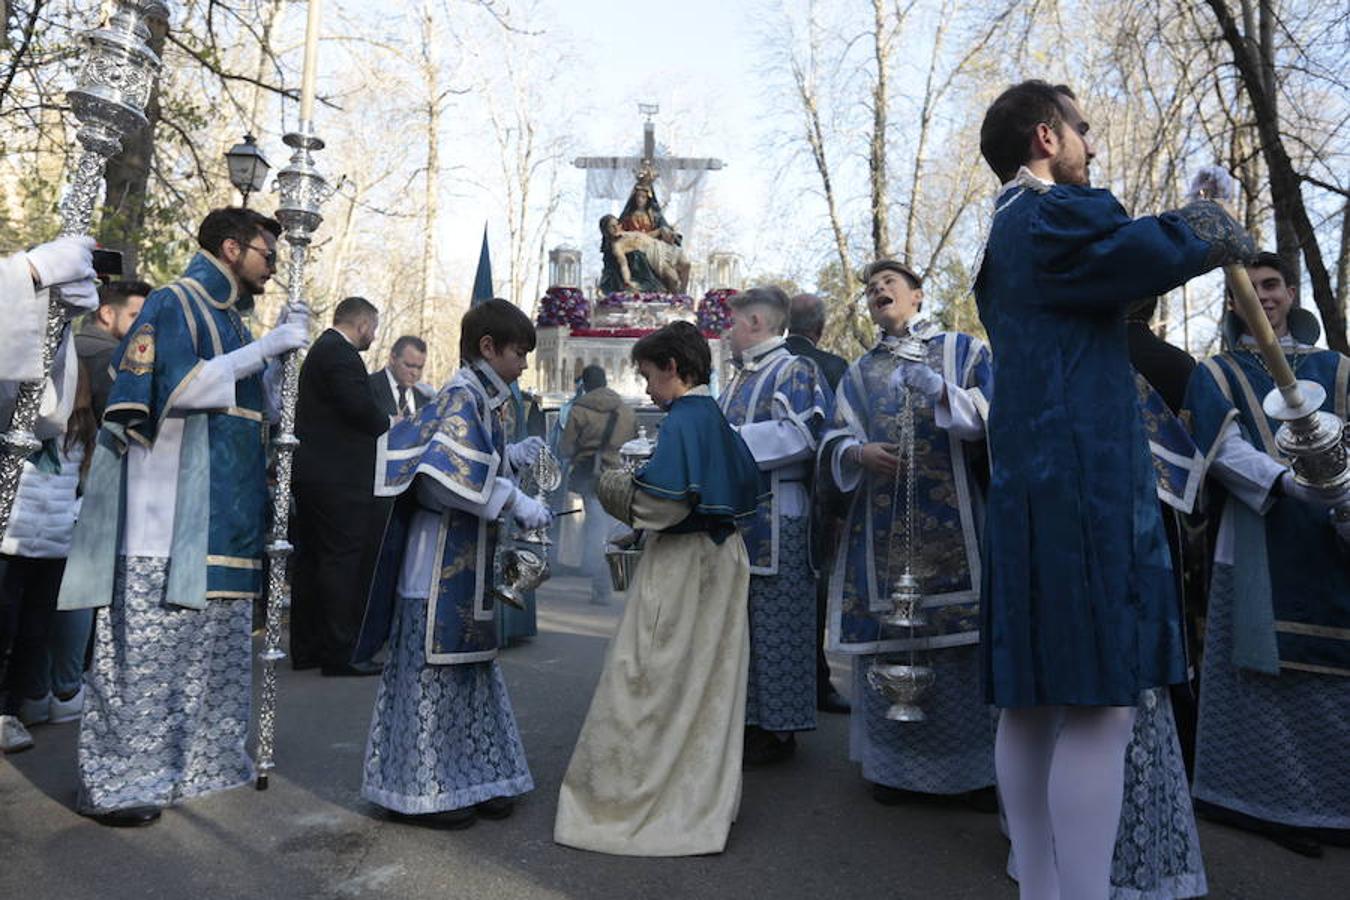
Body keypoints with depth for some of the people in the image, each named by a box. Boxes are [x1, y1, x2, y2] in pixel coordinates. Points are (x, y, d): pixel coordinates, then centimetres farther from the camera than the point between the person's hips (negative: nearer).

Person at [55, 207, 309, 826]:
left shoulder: (227, 318, 21)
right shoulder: (174, 305, -4)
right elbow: (173, 388, -19)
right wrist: (267, 347, -17)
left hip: (219, 520, 9)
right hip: (167, 519, -9)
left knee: (212, 646, 12)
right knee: (146, 646, -4)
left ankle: (196, 761, 23)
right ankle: (112, 782, 7)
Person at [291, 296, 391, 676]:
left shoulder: (320, 349, 20)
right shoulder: (340, 352, -12)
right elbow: (360, 406, -23)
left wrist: (378, 422, 14)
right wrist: (386, 422, -5)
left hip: (311, 473, 11)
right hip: (339, 477, -11)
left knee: (311, 559, 13)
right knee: (342, 560, -6)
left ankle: (306, 648, 22)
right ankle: (339, 653, -2)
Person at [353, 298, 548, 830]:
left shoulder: (482, 401, 14)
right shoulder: (462, 398, -14)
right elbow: (446, 476, -28)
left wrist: (512, 457, 6)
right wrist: (516, 502, -26)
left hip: (468, 565, 10)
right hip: (441, 563, -10)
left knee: (470, 670, 15)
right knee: (432, 672, 2)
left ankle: (473, 777, 27)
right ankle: (424, 790, 14)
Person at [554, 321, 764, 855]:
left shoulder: (683, 420, -16)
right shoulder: (717, 418, 9)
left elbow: (662, 501, -25)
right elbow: (749, 486, 18)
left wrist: (609, 484, -7)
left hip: (680, 565, -9)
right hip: (720, 561, 9)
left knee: (648, 685, 1)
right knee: (708, 682, 17)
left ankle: (624, 803, 13)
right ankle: (704, 800, 30)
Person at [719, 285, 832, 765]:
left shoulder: (795, 371, -6)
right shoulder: (739, 380, 22)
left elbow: (796, 435, -20)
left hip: (775, 520, -9)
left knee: (773, 620, -2)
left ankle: (778, 726, 9)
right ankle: (746, 714, 23)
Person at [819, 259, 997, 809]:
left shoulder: (964, 351, 11)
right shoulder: (858, 375, 19)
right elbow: (834, 444, 11)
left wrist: (943, 394, -17)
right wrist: (859, 454, -11)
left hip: (953, 524, -2)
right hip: (882, 530, 3)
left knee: (964, 646, -3)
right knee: (887, 641, 2)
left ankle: (975, 766, 11)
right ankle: (893, 763, 16)